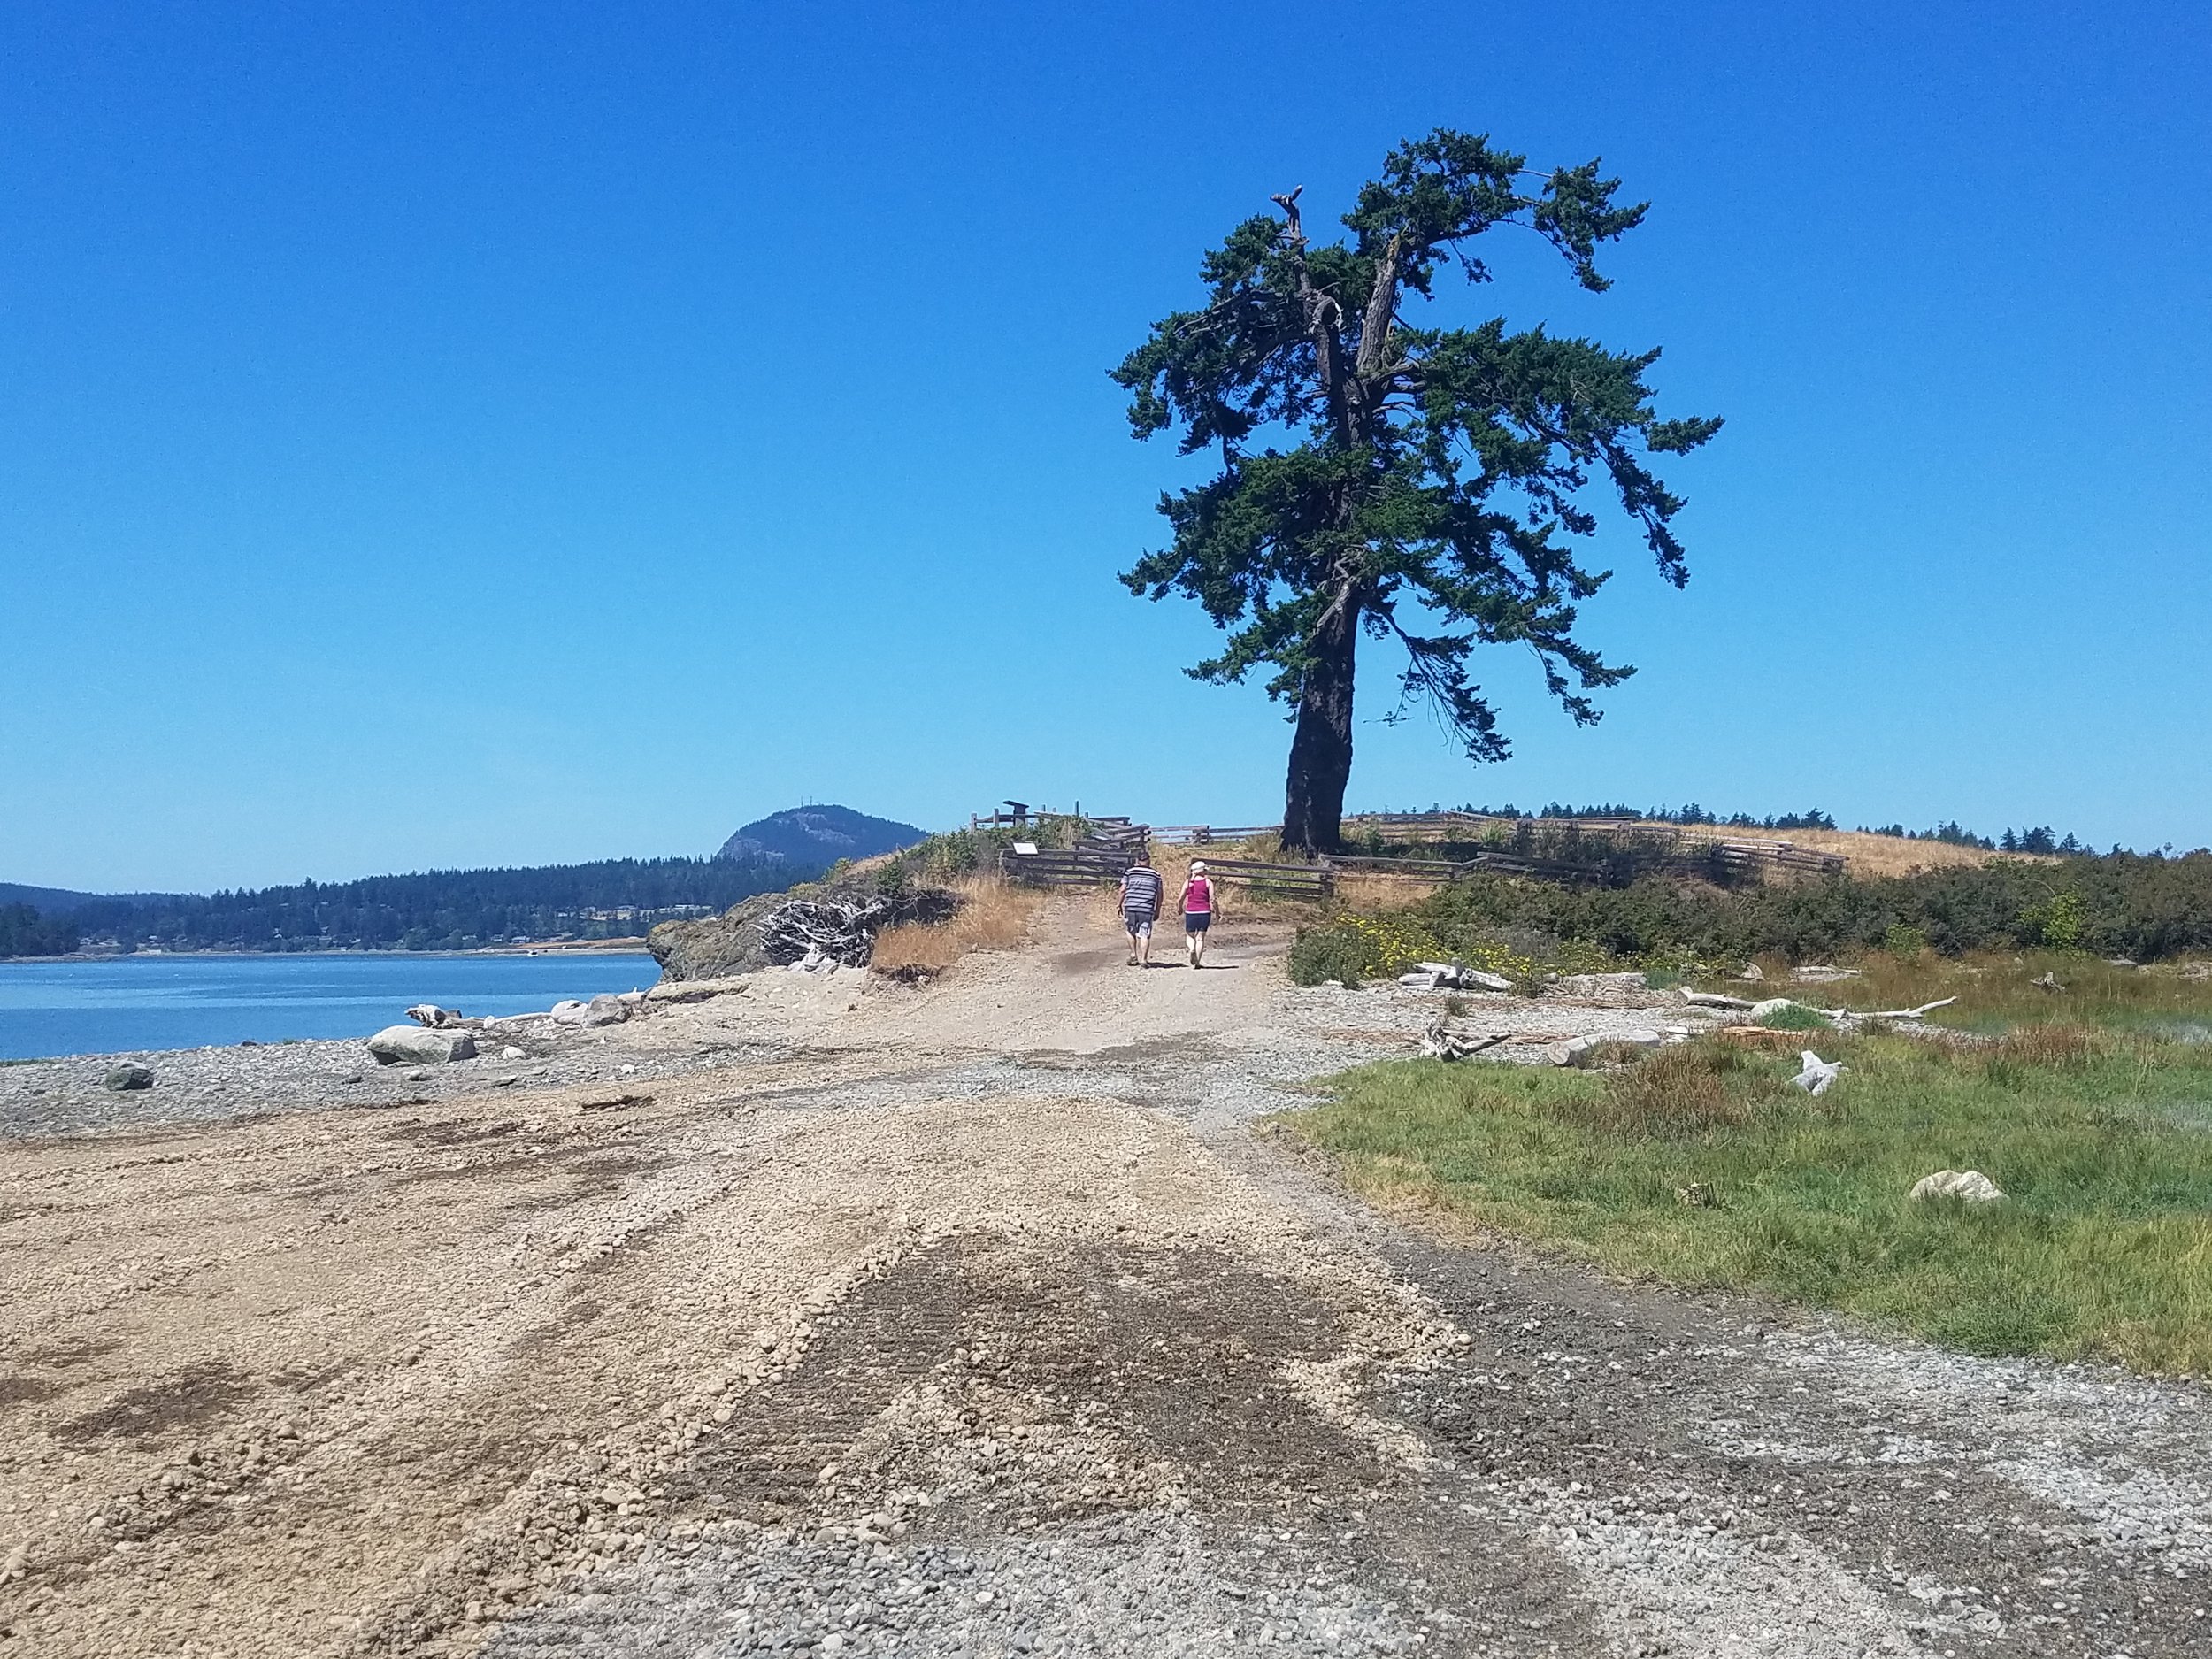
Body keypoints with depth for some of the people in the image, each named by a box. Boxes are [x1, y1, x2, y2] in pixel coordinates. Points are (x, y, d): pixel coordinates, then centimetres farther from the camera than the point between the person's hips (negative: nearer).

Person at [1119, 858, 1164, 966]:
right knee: (1145, 934, 2)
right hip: (1147, 909, 0)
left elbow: (1123, 890, 2)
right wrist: (1157, 911, 19)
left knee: (1131, 931, 20)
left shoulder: (1129, 871, 6)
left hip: (1130, 908, 0)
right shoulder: (1155, 874, 10)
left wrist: (1120, 905, 11)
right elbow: (1160, 894, 11)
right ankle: (1144, 960, -2)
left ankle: (1133, 955, 18)